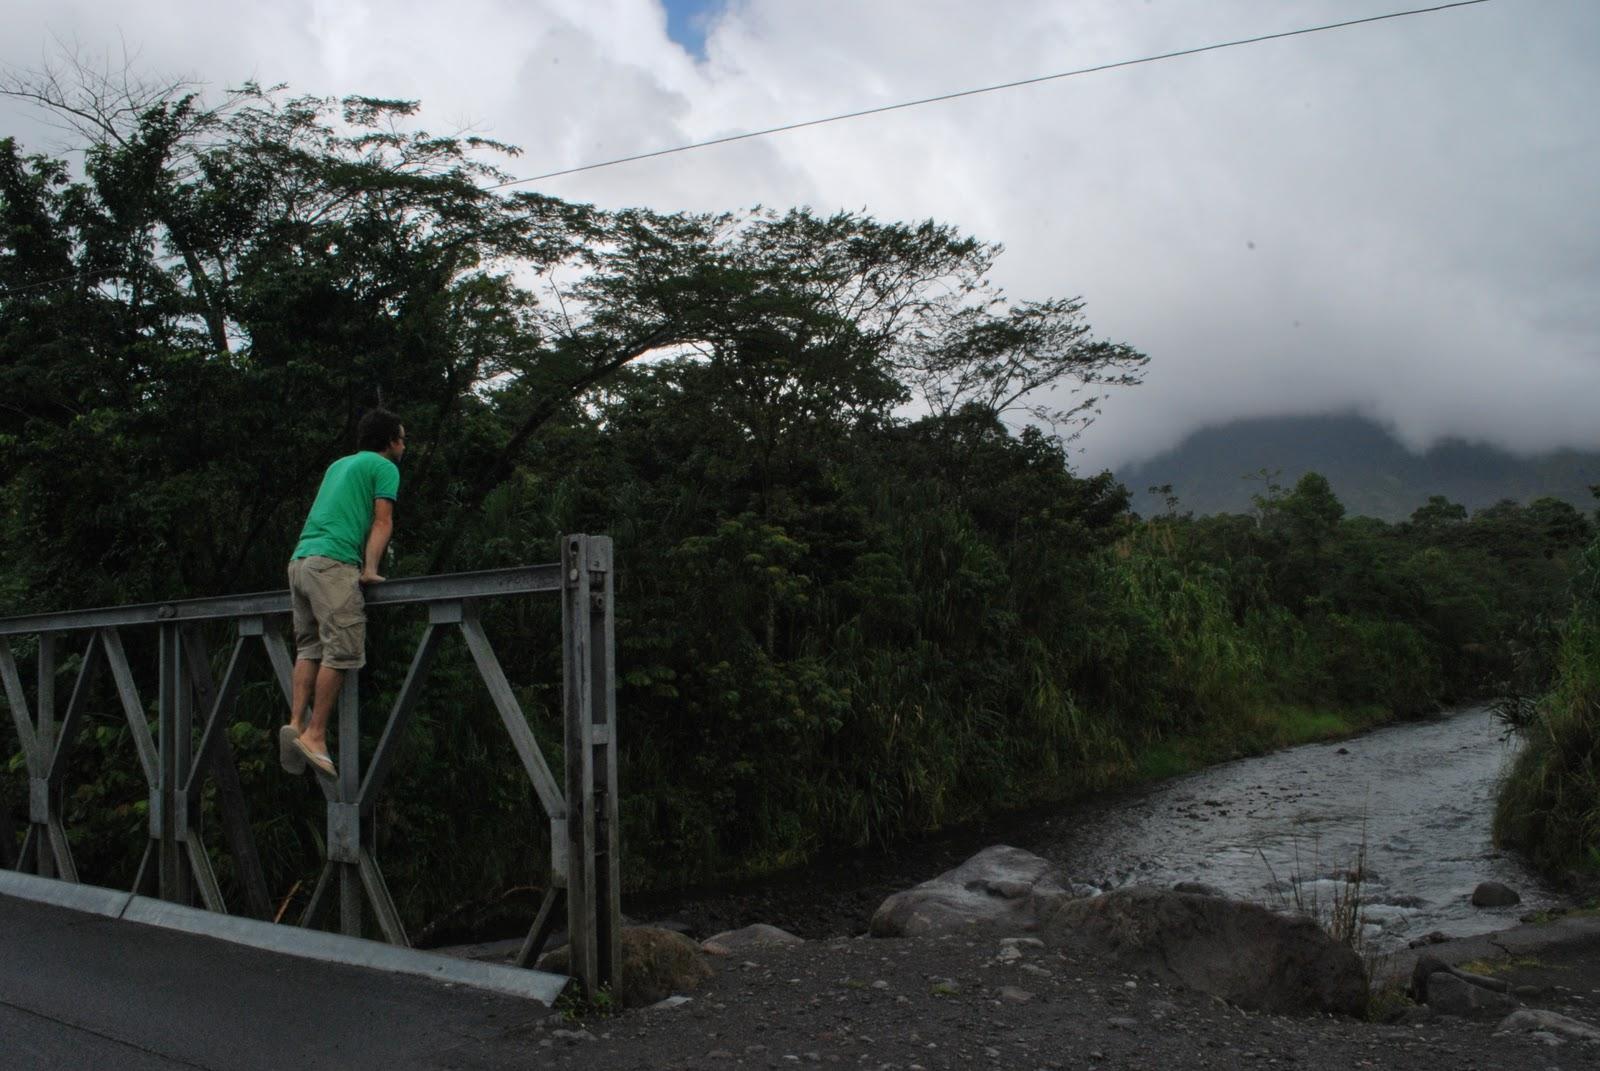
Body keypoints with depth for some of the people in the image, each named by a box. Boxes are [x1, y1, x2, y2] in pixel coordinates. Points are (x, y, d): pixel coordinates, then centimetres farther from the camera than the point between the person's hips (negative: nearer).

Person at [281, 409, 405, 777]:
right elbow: (382, 522, -3)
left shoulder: (338, 465, 30)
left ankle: (296, 724, -4)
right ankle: (315, 734, -13)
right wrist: (371, 569, -9)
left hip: (299, 561, 8)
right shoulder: (384, 468, 7)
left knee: (310, 648, 9)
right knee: (343, 650, -9)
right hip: (333, 563, -8)